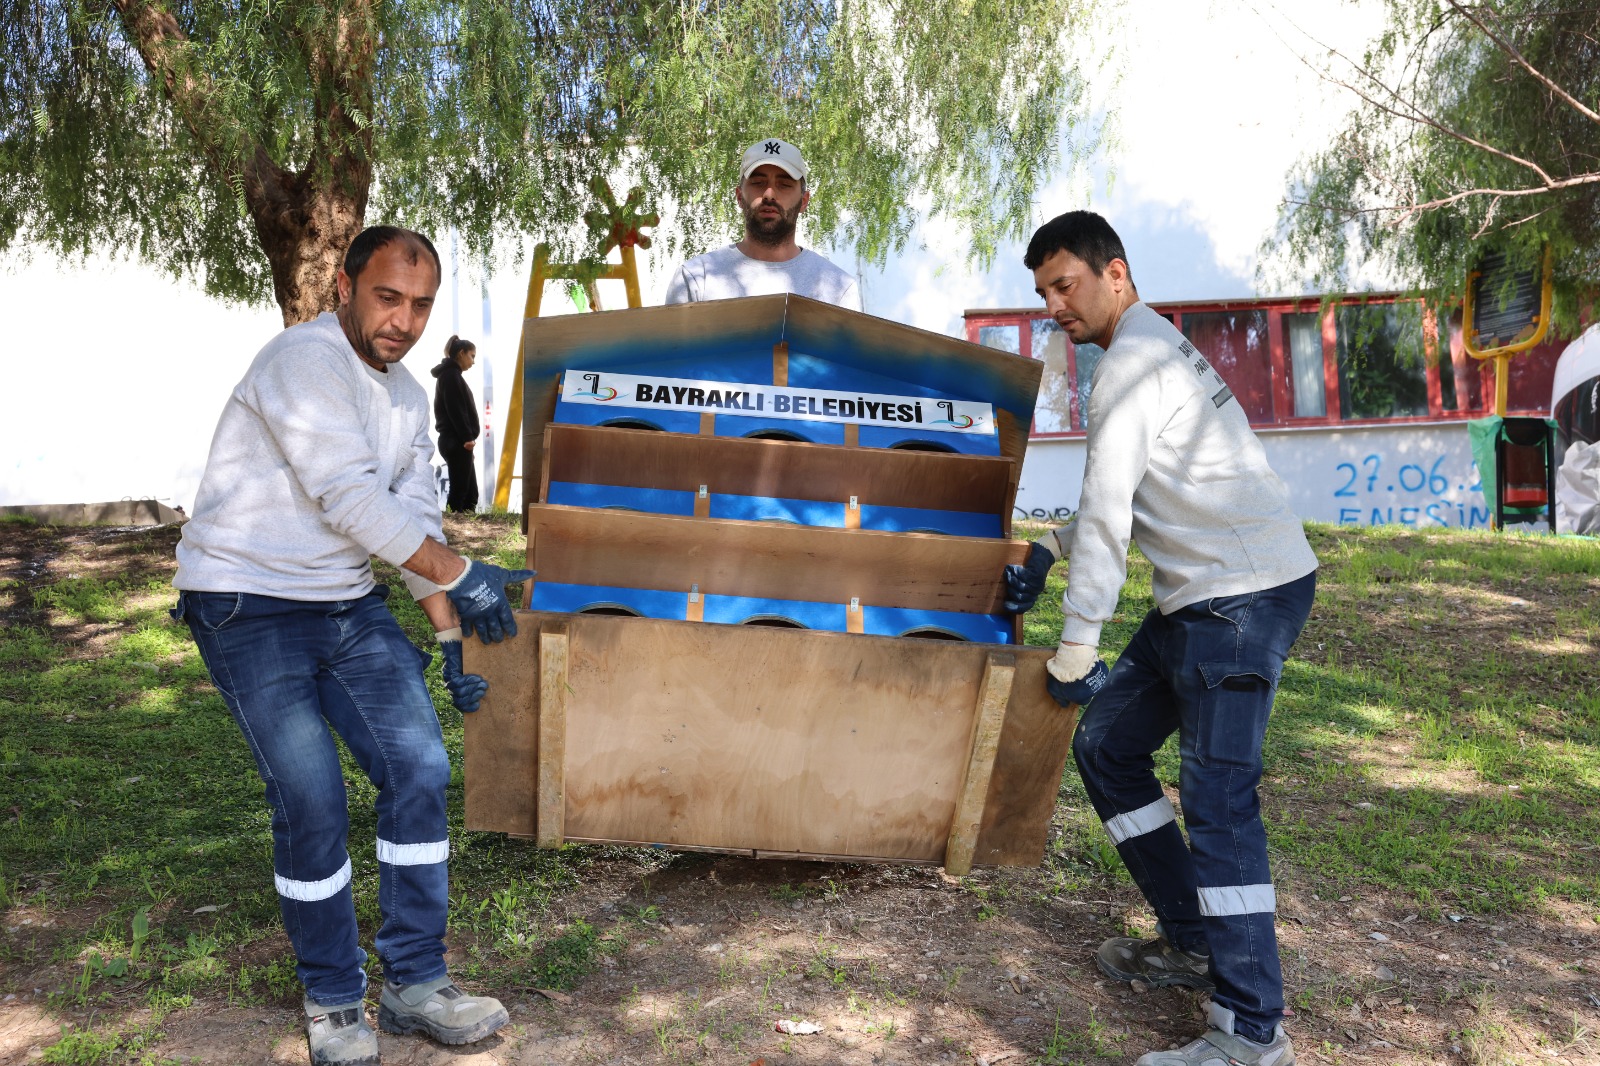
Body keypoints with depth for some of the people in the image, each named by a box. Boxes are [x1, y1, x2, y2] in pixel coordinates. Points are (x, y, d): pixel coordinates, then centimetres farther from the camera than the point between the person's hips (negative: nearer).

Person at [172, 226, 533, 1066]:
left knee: (419, 770, -1)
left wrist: (451, 638, 8)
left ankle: (413, 983, 12)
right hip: (248, 609, -7)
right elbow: (349, 497, -24)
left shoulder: (407, 396, 10)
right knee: (311, 802, -10)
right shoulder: (304, 361, -17)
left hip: (349, 604, 8)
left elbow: (415, 518, 12)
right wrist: (458, 576, -17)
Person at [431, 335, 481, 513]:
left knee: (470, 493, 8)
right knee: (459, 491, -9)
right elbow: (455, 410, -17)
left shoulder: (450, 374, 23)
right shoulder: (451, 374, -8)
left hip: (456, 441, 10)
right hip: (457, 441, -10)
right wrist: (467, 437, -19)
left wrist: (467, 437, 14)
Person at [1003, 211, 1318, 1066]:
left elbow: (1107, 514, -19)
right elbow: (1119, 493, 28)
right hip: (1201, 594, 10)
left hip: (1245, 593, -10)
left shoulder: (1132, 361, -13)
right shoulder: (1156, 345, 19)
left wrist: (1074, 653, -16)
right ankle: (1191, 941, 20)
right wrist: (1047, 551, 22)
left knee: (1217, 796, -14)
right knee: (1105, 744, 13)